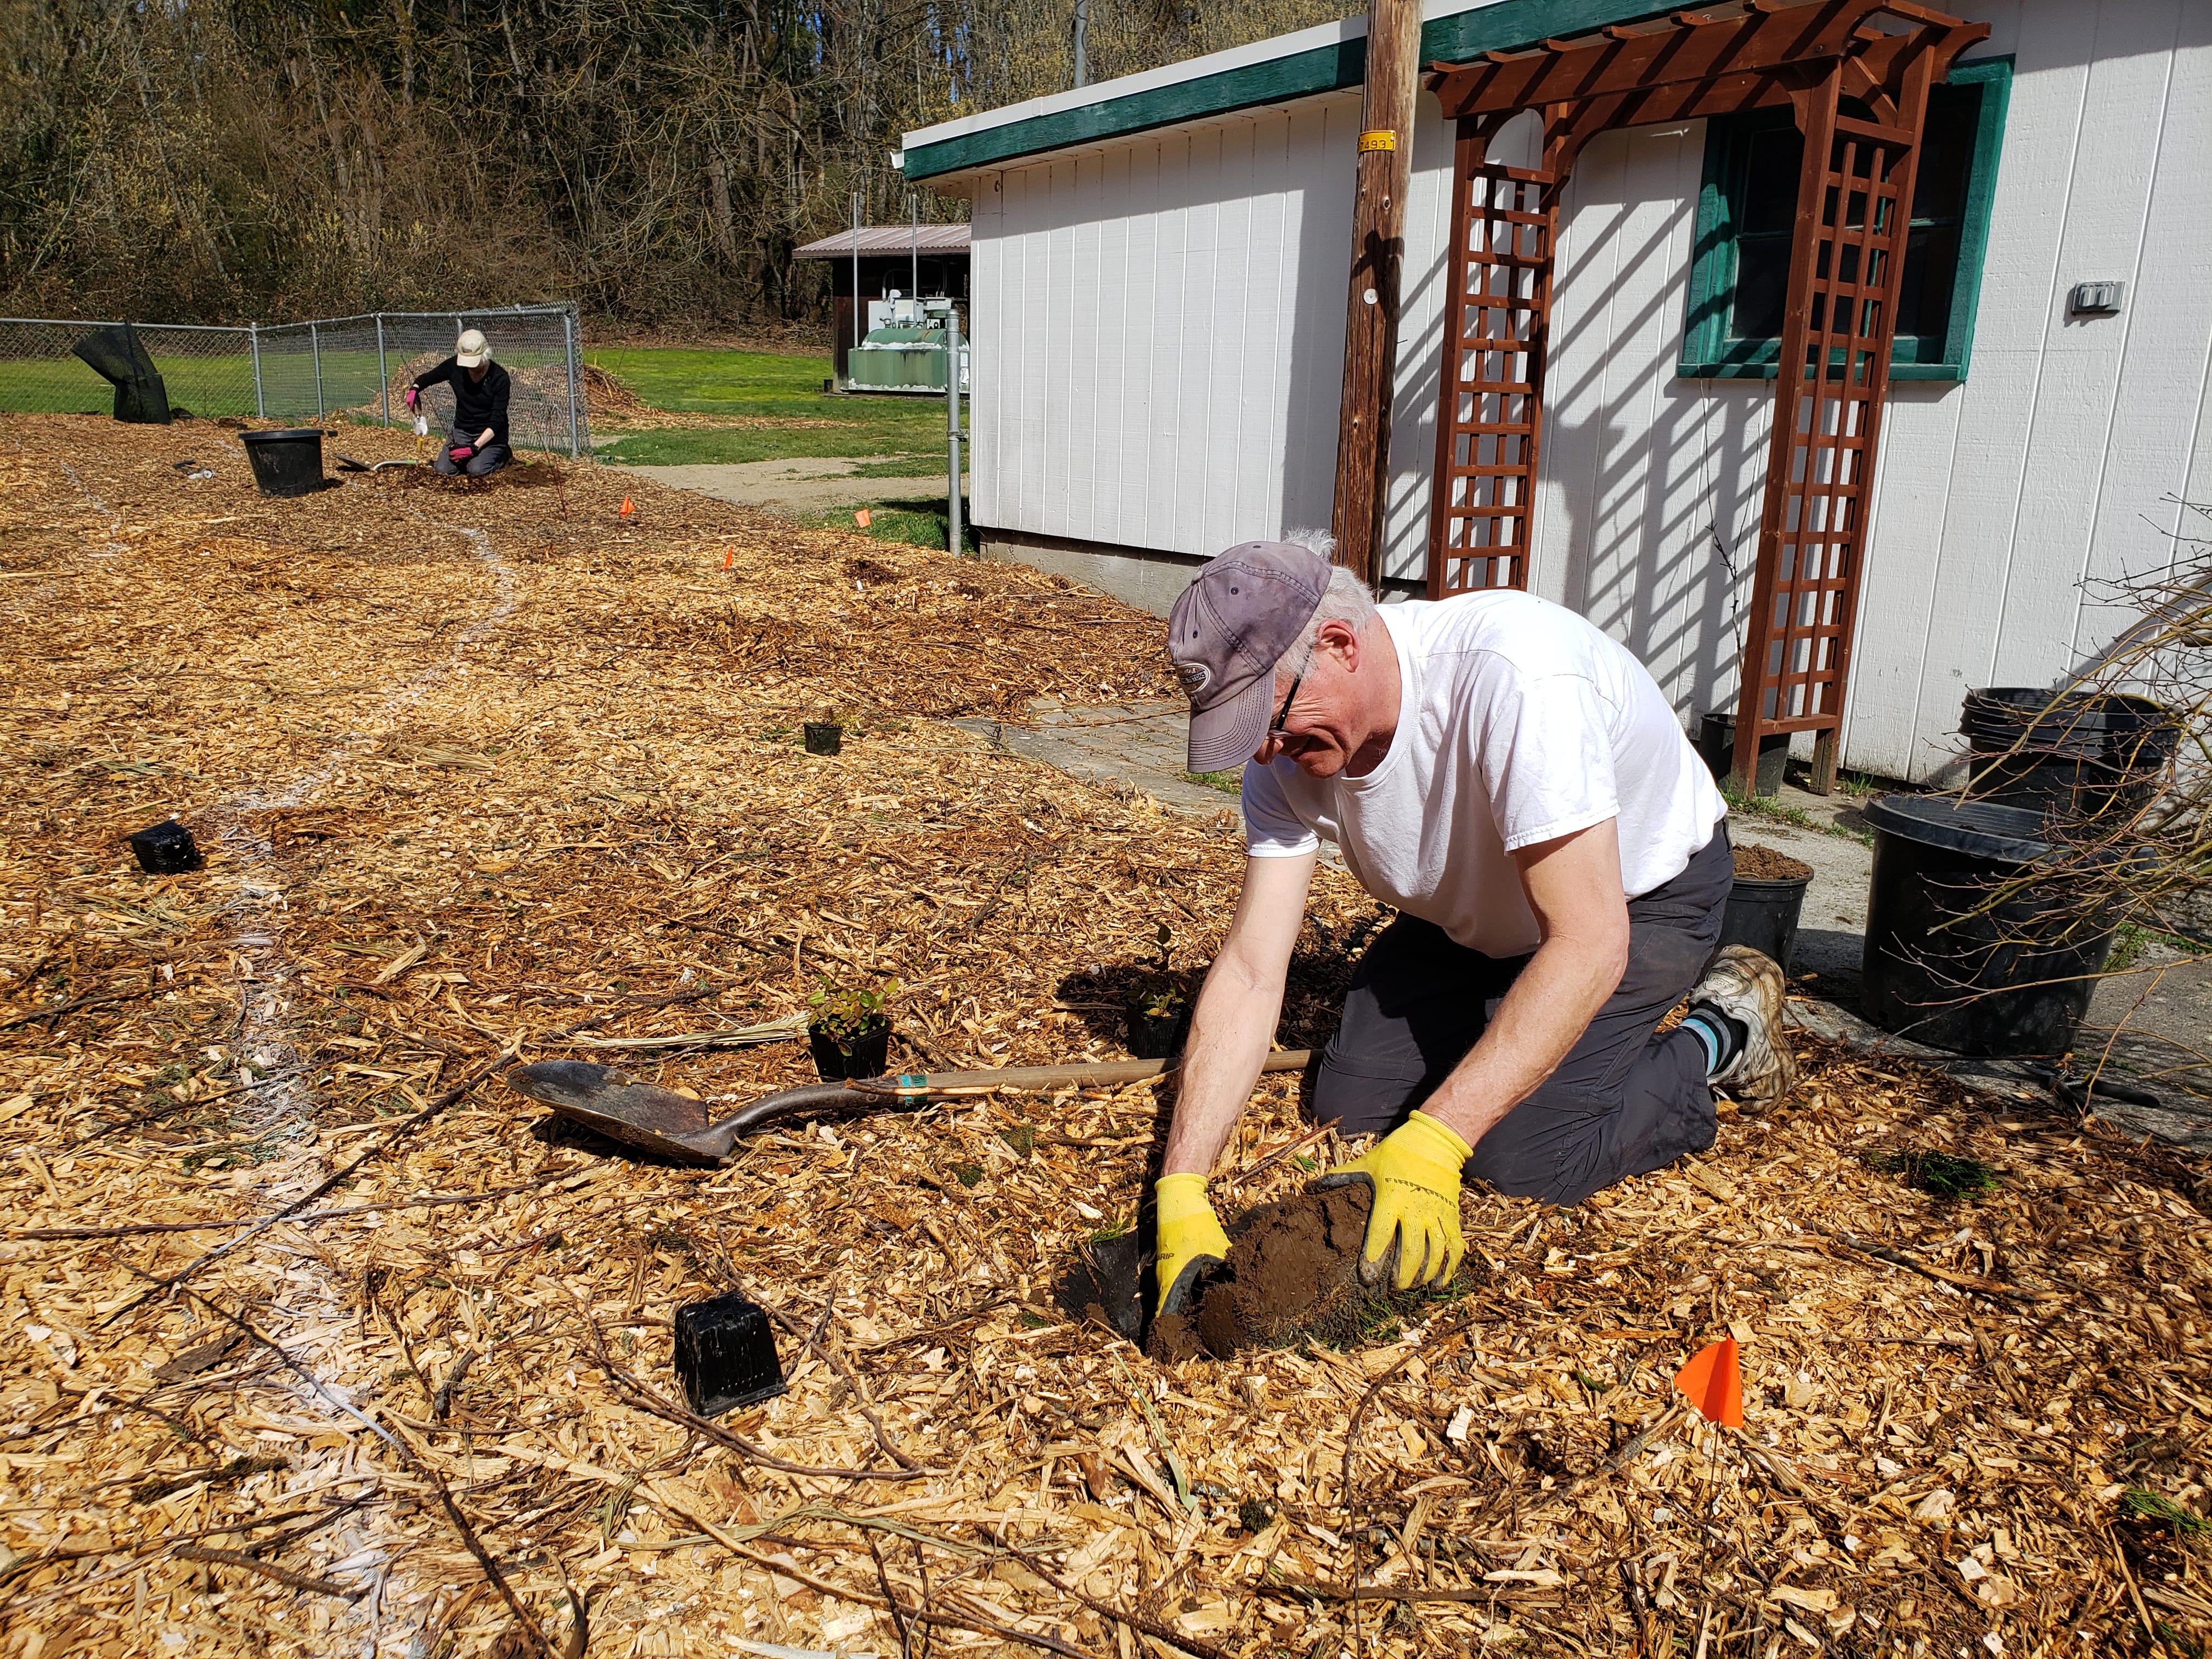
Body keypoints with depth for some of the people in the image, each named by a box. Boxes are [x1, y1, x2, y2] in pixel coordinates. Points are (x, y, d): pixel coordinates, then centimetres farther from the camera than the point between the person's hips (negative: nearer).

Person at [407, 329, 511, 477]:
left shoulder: (499, 378, -19)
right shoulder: (454, 366, -7)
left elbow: (498, 420, -20)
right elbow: (426, 379, 11)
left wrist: (475, 447, -28)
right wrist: (414, 390, -13)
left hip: (491, 435, -4)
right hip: (463, 430, 4)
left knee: (477, 470, -29)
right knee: (443, 469, -17)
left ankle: (503, 457, 3)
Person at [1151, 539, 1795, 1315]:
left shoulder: (1514, 675, -41)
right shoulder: (1289, 748, -21)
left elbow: (1588, 944, -41)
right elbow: (1250, 973, -21)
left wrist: (1432, 1143, -45)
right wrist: (1181, 1192, -30)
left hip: (1639, 894, -6)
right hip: (1474, 910, 6)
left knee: (1521, 1156, -18)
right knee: (1347, 1101, -1)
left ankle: (1721, 1035, 8)